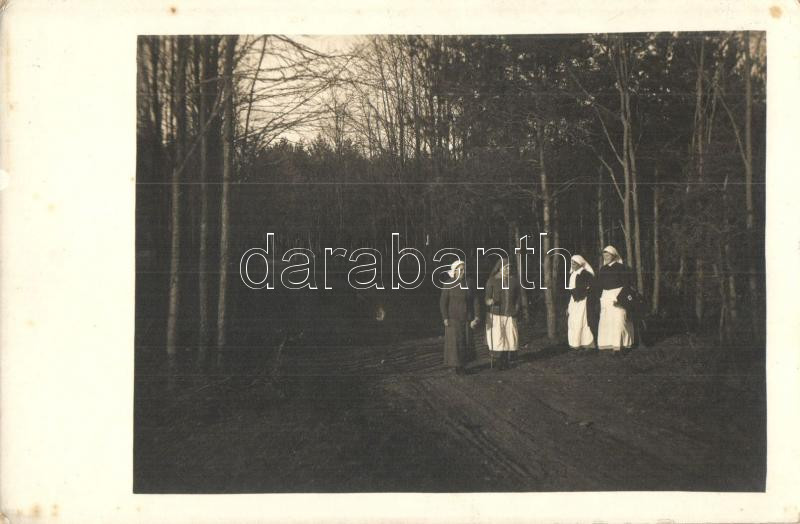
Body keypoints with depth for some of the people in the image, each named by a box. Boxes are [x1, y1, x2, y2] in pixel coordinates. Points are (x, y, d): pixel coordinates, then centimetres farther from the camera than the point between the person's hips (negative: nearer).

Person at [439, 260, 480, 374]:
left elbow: (475, 300, 2)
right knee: (454, 341, -4)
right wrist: (445, 318, -14)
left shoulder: (469, 284, 2)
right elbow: (443, 302, -8)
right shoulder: (449, 285, -8)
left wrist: (476, 316, -7)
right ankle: (457, 366, 5)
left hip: (467, 318, 4)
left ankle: (463, 365, 18)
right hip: (453, 318, -4)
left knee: (466, 341, 6)